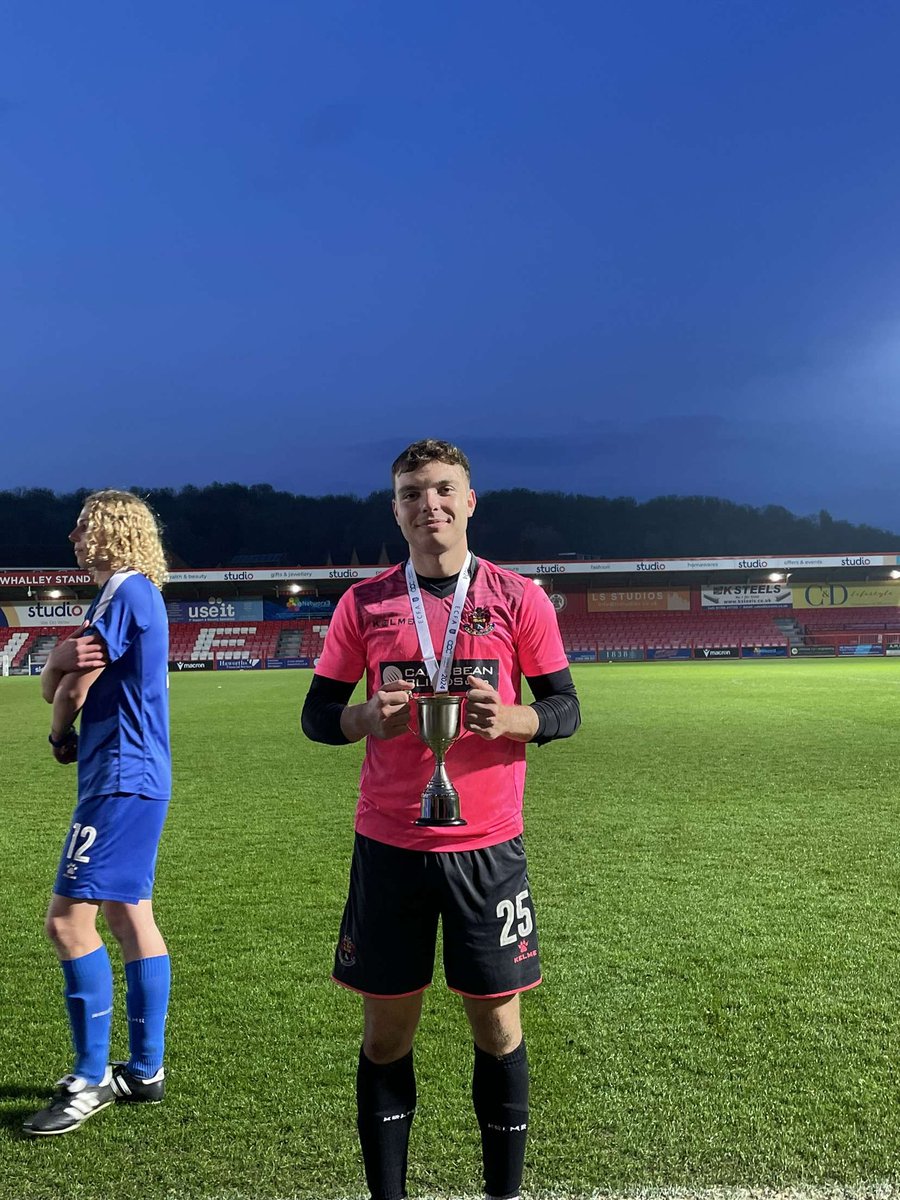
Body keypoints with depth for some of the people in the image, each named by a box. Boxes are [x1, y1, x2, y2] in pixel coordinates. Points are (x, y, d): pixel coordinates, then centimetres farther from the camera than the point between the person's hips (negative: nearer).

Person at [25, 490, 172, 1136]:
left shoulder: (124, 591, -13)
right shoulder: (140, 595, 19)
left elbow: (72, 695, -12)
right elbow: (53, 685, 15)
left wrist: (62, 733, 7)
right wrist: (62, 657, -7)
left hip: (120, 779, -11)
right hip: (139, 777, 11)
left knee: (69, 919, -8)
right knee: (131, 916, 13)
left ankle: (93, 1078, 2)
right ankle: (145, 1069, 22)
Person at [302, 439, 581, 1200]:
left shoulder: (518, 598, 0)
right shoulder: (364, 603, 3)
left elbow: (565, 708, 2)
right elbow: (317, 715, 5)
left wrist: (511, 718, -19)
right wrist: (368, 718, -16)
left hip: (487, 847, 0)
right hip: (388, 847, 1)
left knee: (498, 1024, 10)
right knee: (386, 1030, 11)